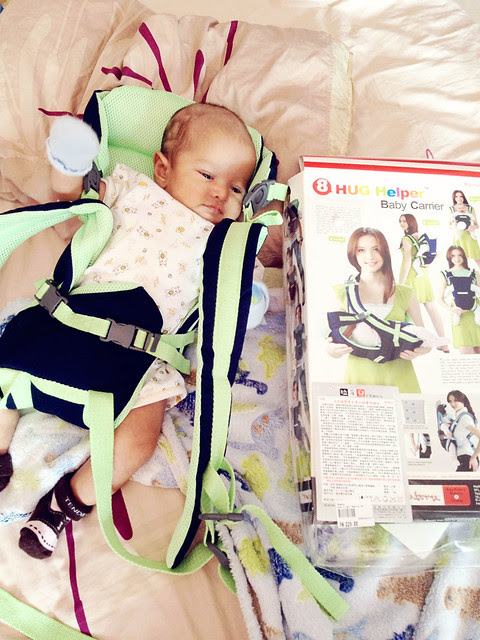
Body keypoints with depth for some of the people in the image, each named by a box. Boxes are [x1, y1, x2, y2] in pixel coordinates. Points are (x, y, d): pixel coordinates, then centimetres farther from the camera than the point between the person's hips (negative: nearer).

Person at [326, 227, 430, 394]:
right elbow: (335, 335, 9)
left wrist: (418, 351, -7)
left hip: (399, 380, 1)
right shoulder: (343, 294, 5)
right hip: (359, 379, -1)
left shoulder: (406, 294, 7)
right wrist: (331, 349, -14)